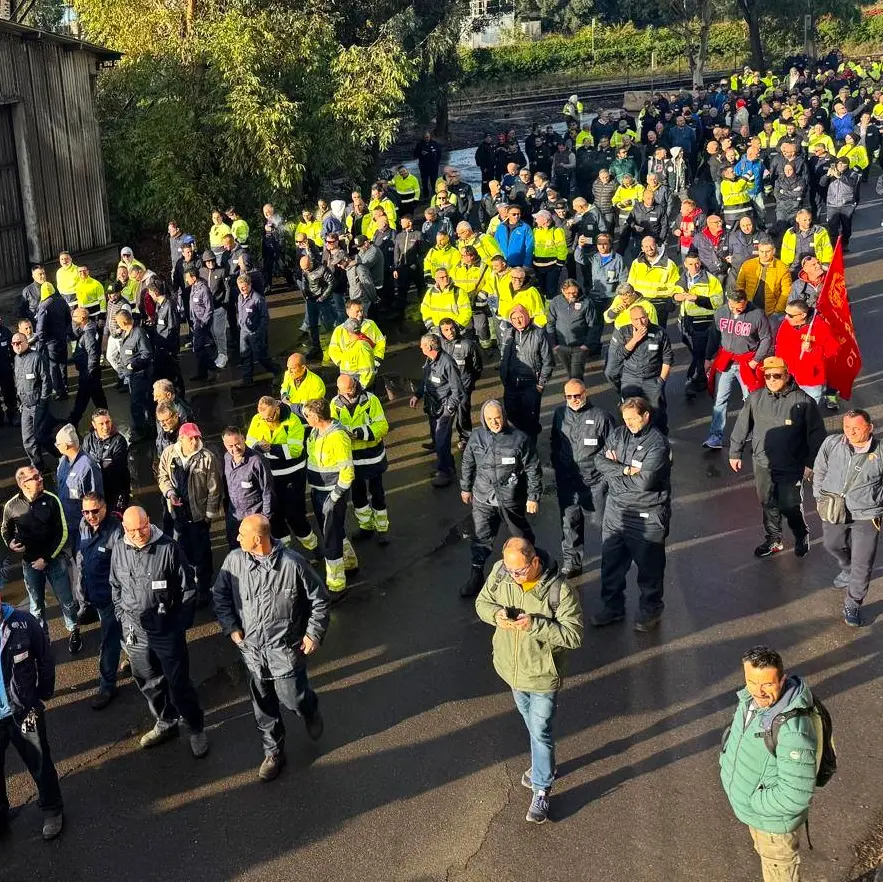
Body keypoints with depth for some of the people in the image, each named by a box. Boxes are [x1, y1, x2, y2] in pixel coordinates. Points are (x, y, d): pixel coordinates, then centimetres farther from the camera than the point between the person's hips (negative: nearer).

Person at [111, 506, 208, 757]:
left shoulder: (169, 548, -17)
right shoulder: (119, 551, -3)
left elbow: (188, 590, -9)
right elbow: (116, 588, 13)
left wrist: (179, 625, -8)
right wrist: (123, 619, 7)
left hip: (167, 631, -4)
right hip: (135, 632, 5)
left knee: (178, 684, 3)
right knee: (148, 682, 18)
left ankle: (197, 728, 23)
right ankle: (165, 724, 39)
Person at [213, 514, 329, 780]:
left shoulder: (292, 564, -22)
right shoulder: (234, 560, -12)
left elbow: (319, 599, -9)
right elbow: (220, 595, 5)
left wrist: (314, 633, -10)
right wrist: (231, 627, -2)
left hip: (286, 649, -3)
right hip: (252, 648, 4)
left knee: (292, 698, 5)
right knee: (263, 707, 15)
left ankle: (311, 711, 43)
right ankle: (274, 753, 37)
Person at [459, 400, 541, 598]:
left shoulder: (520, 439, -16)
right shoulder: (476, 437, -6)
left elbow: (533, 470, -9)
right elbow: (467, 464, 10)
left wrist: (533, 497, -8)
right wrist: (465, 488, 16)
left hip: (511, 500, -2)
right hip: (483, 499, 2)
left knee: (521, 536, 16)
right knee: (481, 536, 7)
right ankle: (476, 574, 19)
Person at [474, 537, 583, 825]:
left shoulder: (560, 591, -28)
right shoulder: (500, 573, -14)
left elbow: (573, 635, -25)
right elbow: (482, 602, 1)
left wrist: (534, 624, -35)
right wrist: (496, 614, -22)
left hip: (542, 674, -5)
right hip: (512, 669, 5)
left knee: (540, 732, 5)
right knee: (532, 725, 25)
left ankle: (541, 789, 21)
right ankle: (543, 765, 48)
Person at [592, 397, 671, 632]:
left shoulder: (657, 443, -18)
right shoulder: (618, 434, 2)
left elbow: (645, 481, -26)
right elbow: (600, 462, -5)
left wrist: (615, 466, -13)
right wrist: (626, 469, -19)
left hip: (647, 516, -6)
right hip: (615, 509, 6)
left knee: (649, 566, 9)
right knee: (611, 560, 16)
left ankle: (651, 610, 29)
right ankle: (612, 606, 34)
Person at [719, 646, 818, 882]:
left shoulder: (793, 731, -40)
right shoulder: (751, 699, -14)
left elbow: (795, 796, -34)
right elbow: (736, 734, 9)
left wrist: (752, 801, -23)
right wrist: (727, 764, -1)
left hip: (774, 819, -7)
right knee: (765, 853, 33)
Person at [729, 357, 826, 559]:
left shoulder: (803, 402, -12)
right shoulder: (755, 399, -2)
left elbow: (816, 434, -6)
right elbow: (742, 427, 9)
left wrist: (811, 463, -7)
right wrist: (735, 453, 12)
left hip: (791, 467, -4)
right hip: (763, 464, 4)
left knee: (790, 506, 1)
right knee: (767, 504, 15)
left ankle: (802, 537, 29)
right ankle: (773, 540, 34)